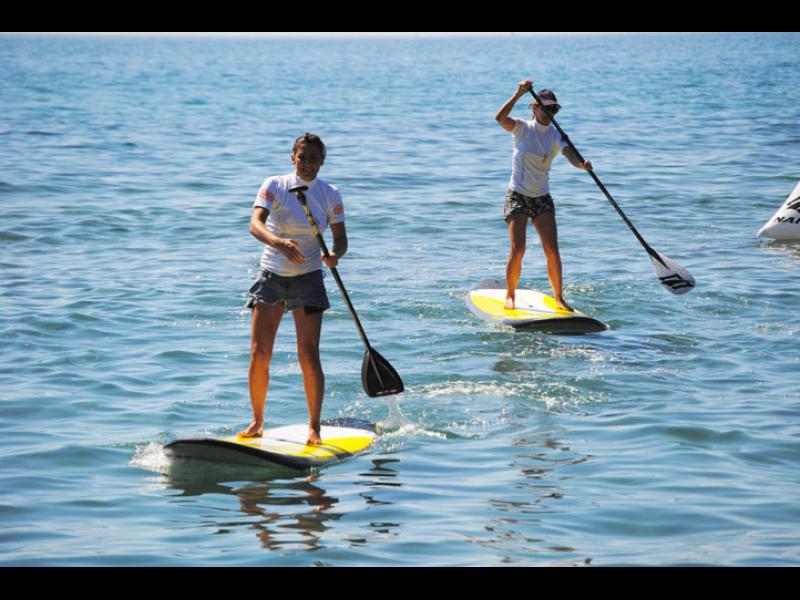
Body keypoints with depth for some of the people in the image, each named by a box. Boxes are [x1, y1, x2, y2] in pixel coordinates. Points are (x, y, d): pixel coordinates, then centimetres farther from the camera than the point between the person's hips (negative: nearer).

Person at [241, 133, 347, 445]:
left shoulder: (331, 195, 1)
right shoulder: (275, 186, -5)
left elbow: (341, 238, 1)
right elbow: (255, 224, -19)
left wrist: (335, 254, -24)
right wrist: (279, 243, -40)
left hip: (308, 278, 0)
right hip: (271, 276, 0)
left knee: (308, 355, -8)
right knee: (259, 353, -5)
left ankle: (314, 428, -1)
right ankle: (257, 421, 10)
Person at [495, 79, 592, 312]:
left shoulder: (555, 135, 0)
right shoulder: (522, 128, -5)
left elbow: (570, 154, -19)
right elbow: (500, 118, -24)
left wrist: (581, 164, -42)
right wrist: (519, 94, -32)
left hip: (542, 198, 3)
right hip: (518, 196, -3)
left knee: (552, 250, -5)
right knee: (518, 249, -12)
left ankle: (558, 297, 6)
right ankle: (510, 295, 3)